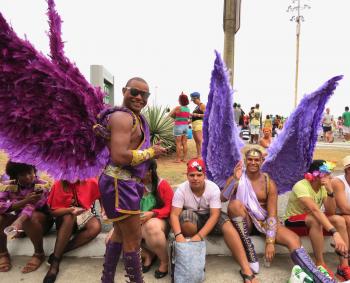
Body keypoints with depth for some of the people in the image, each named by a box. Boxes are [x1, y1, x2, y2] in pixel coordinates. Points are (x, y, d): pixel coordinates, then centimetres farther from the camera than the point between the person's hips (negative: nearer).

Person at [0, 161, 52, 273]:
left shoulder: (41, 185, -19)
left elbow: (32, 205, -37)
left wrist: (19, 221, -56)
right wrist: (25, 201, -35)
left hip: (41, 221, -3)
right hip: (19, 218, 4)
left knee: (30, 217, -37)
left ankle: (39, 254, -17)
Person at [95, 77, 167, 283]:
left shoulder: (135, 117, 15)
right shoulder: (123, 117, -17)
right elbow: (119, 156, -28)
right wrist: (151, 152, -17)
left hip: (128, 183, 11)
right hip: (121, 184, -11)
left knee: (121, 234, 24)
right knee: (133, 239, 3)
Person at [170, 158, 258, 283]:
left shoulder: (213, 188, -21)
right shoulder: (181, 189, -19)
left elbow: (214, 215, -27)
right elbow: (174, 214, -23)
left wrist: (199, 236, -38)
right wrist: (178, 235, -42)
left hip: (209, 218, 1)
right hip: (191, 219, 0)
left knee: (227, 224, -29)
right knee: (186, 215, -35)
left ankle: (246, 269, -27)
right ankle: (190, 256, -17)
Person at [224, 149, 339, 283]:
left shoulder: (269, 183, -2)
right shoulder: (236, 179, -2)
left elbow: (272, 214, -9)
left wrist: (270, 241, -20)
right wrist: (234, 180, -33)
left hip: (264, 222, 1)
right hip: (244, 223, -1)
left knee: (294, 239, -24)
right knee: (235, 204, -33)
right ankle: (250, 256, -28)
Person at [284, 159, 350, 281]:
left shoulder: (323, 187, -5)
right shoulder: (301, 186, -27)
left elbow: (330, 212, -14)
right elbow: (315, 210, -41)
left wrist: (330, 191, -27)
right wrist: (335, 233, -49)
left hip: (313, 221, 7)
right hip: (293, 222, -7)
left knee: (339, 220, -17)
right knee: (315, 220, -36)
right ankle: (320, 264, -23)